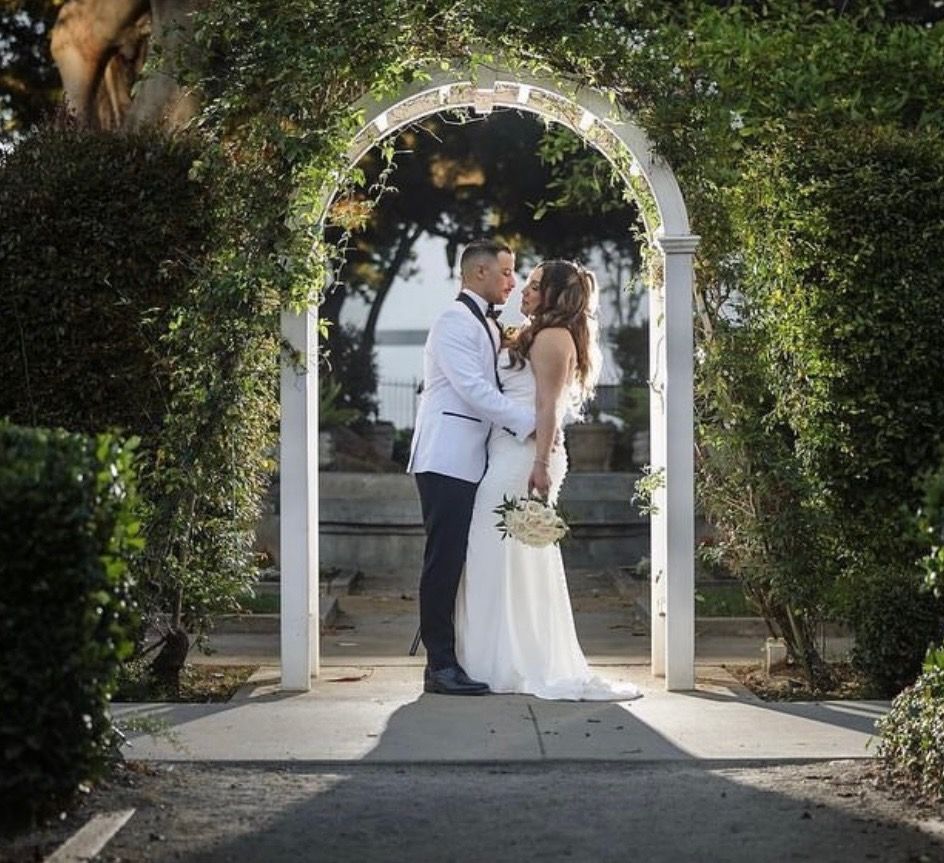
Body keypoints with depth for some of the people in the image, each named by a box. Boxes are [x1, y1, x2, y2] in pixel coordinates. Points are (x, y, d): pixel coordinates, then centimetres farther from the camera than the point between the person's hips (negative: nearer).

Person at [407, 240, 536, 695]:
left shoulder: (487, 326, 21)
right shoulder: (454, 321, -9)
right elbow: (474, 390, -17)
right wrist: (530, 422, -15)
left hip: (469, 462, 9)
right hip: (447, 460, -9)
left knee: (456, 562, 9)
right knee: (444, 560, -9)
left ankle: (444, 657, 12)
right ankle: (440, 665, -8)